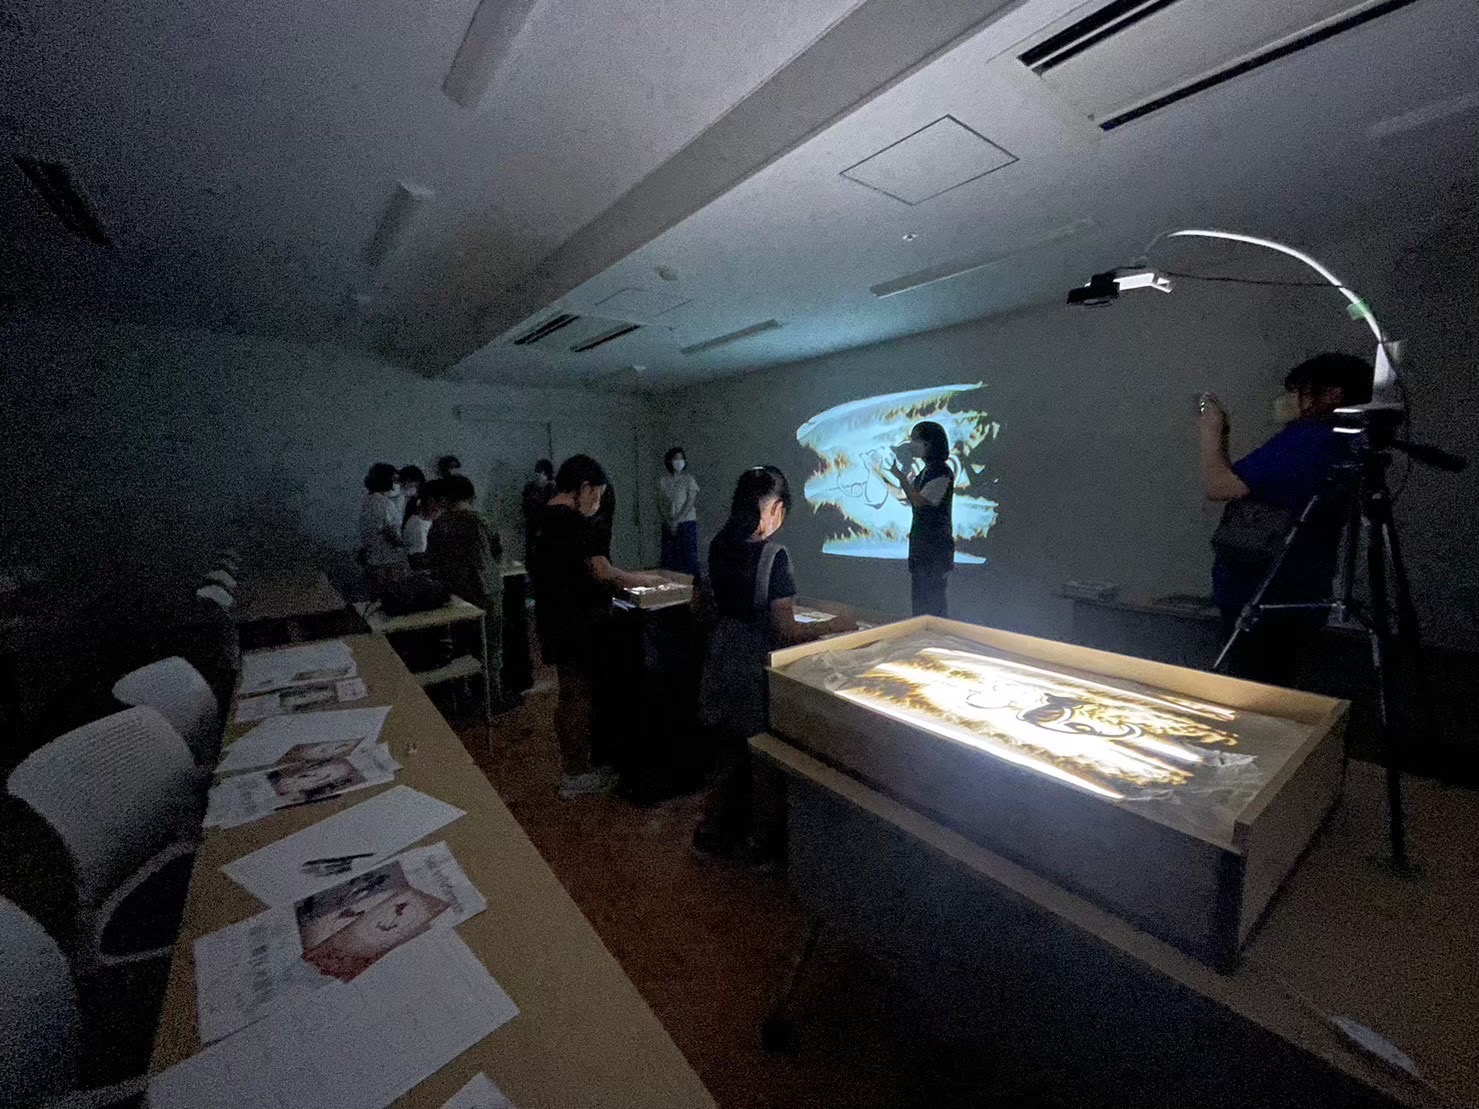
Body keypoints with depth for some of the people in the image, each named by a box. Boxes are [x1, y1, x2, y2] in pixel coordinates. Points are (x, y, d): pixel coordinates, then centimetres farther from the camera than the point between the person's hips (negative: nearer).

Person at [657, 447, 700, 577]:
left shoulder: (689, 479, 0)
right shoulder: (663, 480, 7)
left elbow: (690, 502, -7)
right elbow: (660, 503, 5)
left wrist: (677, 520, -12)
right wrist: (668, 521, -8)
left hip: (687, 523, -2)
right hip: (668, 525, 3)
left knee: (688, 555, -4)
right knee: (669, 556, 1)